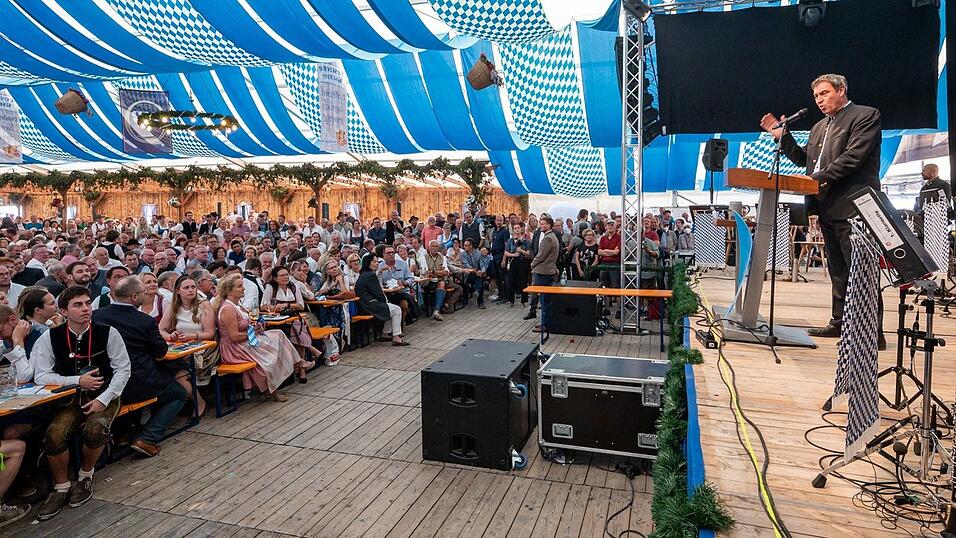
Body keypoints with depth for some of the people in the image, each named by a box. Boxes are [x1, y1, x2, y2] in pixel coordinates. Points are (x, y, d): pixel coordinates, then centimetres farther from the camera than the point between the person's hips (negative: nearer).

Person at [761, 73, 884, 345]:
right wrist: (782, 136, 9)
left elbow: (853, 156, -16)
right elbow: (803, 159, 18)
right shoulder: (820, 126, 21)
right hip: (827, 208, 8)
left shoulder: (866, 116, -4)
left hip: (852, 207, -8)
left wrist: (819, 177, -19)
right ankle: (840, 321, 23)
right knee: (837, 271, 14)